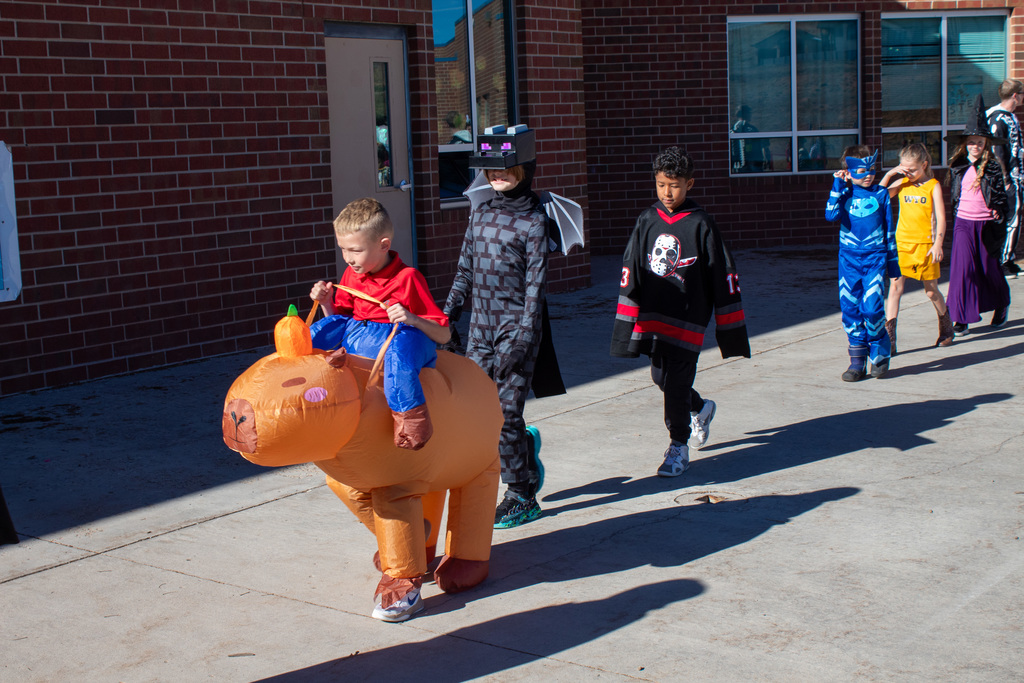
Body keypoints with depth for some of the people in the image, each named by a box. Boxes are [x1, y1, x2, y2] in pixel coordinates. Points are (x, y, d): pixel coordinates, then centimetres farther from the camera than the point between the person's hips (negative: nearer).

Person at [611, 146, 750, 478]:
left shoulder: (700, 224, -6)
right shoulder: (647, 221, 5)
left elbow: (722, 277, -3)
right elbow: (630, 272, 8)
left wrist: (731, 330, -2)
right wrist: (626, 323, 4)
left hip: (688, 318, -5)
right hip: (653, 315, 5)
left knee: (677, 382, -5)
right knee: (660, 377, 13)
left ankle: (679, 447, 11)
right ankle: (701, 408, 41)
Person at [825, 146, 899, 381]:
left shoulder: (881, 194, 4)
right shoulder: (844, 194, 6)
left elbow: (889, 230, 10)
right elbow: (831, 215, -14)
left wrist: (893, 262, 10)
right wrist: (838, 186, -12)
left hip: (875, 258, -2)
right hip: (848, 258, 2)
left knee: (872, 307, -14)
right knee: (850, 309, 1)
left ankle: (880, 355, 8)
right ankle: (857, 361, 11)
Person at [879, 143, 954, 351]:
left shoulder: (933, 186, -1)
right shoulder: (901, 183, 7)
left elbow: (940, 217, -4)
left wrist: (937, 244, -12)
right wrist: (890, 174, -7)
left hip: (925, 245, -2)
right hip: (902, 243, 2)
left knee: (931, 290, 10)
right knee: (895, 287, -9)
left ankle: (946, 327, 35)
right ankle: (889, 337, -12)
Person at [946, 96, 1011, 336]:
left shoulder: (992, 167, -5)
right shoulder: (958, 166, 4)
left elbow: (1000, 194, -1)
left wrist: (1000, 214, -11)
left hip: (986, 224, -2)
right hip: (963, 223, 2)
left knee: (989, 267, 9)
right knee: (962, 267, -8)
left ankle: (1001, 306, 36)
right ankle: (960, 318, -3)